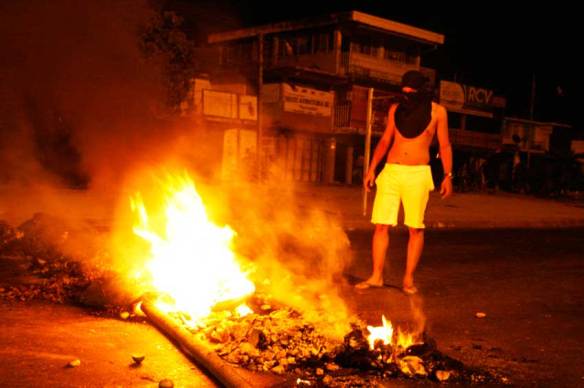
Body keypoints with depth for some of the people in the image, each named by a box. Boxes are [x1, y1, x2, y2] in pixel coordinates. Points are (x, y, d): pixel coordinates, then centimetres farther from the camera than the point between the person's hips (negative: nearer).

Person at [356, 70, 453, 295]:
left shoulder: (437, 112, 3)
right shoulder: (396, 109, 10)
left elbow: (444, 146, 6)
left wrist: (448, 175, -2)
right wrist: (372, 169, 8)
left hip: (418, 174, -2)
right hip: (391, 171, 2)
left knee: (416, 228, 0)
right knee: (381, 225, -1)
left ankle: (409, 279, 9)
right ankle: (376, 276, 8)